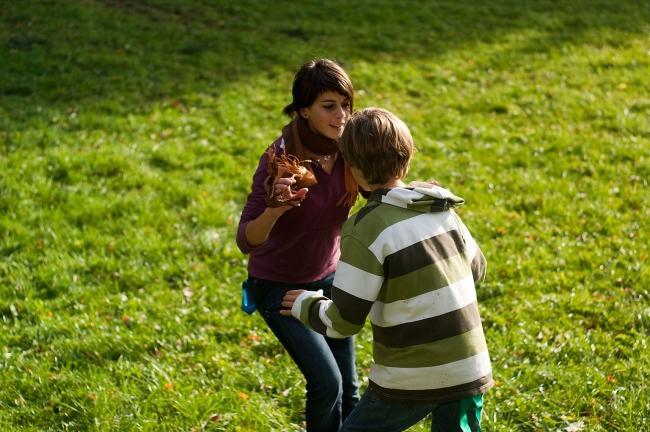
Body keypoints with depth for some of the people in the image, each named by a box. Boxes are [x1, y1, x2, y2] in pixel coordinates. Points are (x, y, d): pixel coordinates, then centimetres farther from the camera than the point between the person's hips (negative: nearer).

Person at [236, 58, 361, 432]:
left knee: (349, 388, 13)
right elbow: (247, 240, -31)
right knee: (326, 382, -12)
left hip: (328, 277, 5)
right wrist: (274, 208, -51)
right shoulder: (282, 159, -29)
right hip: (279, 285, -5)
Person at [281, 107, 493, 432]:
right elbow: (475, 269, 19)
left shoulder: (365, 229, -16)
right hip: (468, 369, 5)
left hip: (411, 380, -5)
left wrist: (306, 306, 4)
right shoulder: (443, 208, 3)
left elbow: (343, 321, -15)